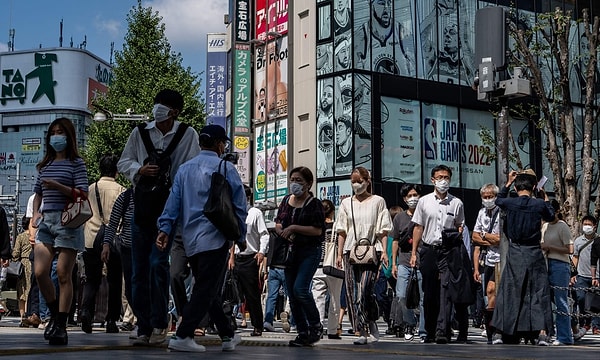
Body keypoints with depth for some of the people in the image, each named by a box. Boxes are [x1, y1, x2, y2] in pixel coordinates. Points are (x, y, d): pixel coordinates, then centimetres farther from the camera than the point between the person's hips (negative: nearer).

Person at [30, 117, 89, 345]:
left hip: (67, 221, -5)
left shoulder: (76, 163, 2)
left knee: (63, 274, -6)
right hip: (46, 221, 5)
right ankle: (55, 314, 15)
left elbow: (83, 194, -7)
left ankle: (61, 327, -3)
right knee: (40, 272, -7)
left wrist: (57, 186, -17)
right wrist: (35, 213, 8)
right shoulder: (45, 165, 18)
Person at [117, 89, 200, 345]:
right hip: (142, 204, 4)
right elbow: (123, 163, 10)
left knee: (158, 262, -15)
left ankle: (159, 324, -2)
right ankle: (144, 327, 13)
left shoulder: (188, 134, 0)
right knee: (139, 268, 4)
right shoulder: (139, 133, 6)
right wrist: (140, 170, -10)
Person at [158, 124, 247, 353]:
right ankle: (183, 336, -11)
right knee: (206, 291, -4)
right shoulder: (226, 169, -3)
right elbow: (238, 206, -2)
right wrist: (241, 237, 6)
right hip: (215, 238, -6)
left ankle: (228, 335, 24)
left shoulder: (184, 169, 12)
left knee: (209, 290, 14)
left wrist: (165, 229, 3)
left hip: (191, 240, 6)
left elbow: (173, 203, 6)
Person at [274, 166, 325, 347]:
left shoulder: (314, 204, -7)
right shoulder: (286, 201, 11)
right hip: (290, 251, 7)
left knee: (300, 288, -20)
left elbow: (318, 230, -15)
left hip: (309, 251, -7)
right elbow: (278, 223, 18)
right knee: (292, 294, 5)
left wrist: (294, 228, -20)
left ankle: (316, 326, 0)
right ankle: (302, 333, 15)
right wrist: (282, 231, -4)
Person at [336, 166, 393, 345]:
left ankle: (368, 329, -6)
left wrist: (384, 251, -6)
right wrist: (340, 253, 7)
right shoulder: (346, 203, 16)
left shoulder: (378, 201, 7)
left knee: (365, 290, -16)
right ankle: (363, 330, 3)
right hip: (351, 251, 4)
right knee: (352, 292, -2)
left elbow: (383, 230, 4)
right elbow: (342, 231, 15)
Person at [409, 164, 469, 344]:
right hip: (428, 250, 2)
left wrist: (459, 231, -6)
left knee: (446, 290, -13)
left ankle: (442, 331, -19)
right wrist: (414, 252, 6)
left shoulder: (456, 203, 6)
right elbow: (418, 227, 10)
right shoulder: (424, 201, 8)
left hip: (449, 250, -2)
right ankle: (430, 332, 16)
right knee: (429, 294, 6)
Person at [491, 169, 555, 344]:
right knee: (536, 292, 6)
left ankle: (510, 335, 9)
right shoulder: (539, 204, -8)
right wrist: (545, 198, 26)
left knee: (512, 293, 7)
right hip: (534, 254, -1)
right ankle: (533, 332, 2)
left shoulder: (510, 203, -6)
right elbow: (551, 216, 14)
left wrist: (508, 183, 25)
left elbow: (498, 200, 19)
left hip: (514, 254, 1)